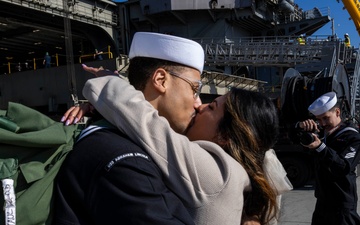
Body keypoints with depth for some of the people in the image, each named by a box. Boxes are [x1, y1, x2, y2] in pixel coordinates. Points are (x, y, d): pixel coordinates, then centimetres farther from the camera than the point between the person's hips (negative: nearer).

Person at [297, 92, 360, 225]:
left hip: (342, 204, -7)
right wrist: (301, 126, -18)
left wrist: (320, 147, -37)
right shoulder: (321, 132, 8)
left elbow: (344, 168, -26)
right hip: (322, 200, 7)